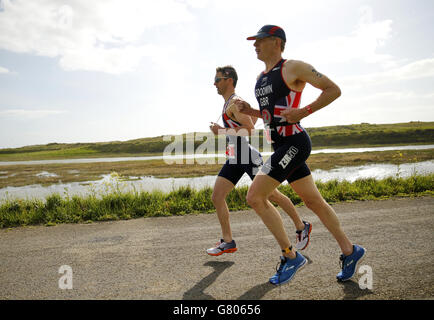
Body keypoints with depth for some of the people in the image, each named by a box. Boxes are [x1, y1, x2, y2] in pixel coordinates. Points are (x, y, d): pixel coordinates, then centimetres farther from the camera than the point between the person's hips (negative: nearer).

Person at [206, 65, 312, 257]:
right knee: (217, 197, 2)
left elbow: (250, 129, -23)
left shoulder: (235, 102, -13)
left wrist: (222, 131, -20)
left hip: (248, 156, -10)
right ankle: (227, 242, 11)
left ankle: (301, 227, 22)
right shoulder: (228, 103, 17)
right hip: (234, 159, 10)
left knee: (272, 195, 2)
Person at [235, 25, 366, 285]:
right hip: (281, 145, 9)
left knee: (255, 197, -13)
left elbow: (334, 90, -4)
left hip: (294, 143, -9)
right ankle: (350, 251, 28)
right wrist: (250, 111, 9)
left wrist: (304, 112, -15)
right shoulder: (261, 78, 19)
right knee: (314, 201, 13)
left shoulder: (293, 68, -5)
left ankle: (291, 257, 1)